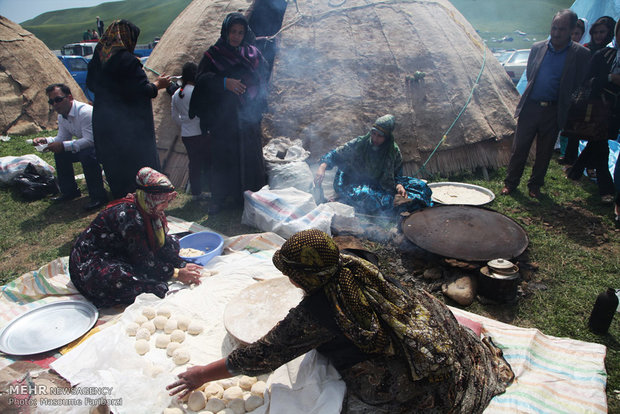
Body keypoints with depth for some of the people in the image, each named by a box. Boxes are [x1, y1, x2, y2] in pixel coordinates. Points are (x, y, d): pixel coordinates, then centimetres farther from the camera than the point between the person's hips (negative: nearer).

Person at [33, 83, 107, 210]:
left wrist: (63, 146, -33)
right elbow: (62, 138, 13)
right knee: (60, 154, 3)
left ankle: (98, 196, -22)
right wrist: (45, 140, -6)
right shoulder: (61, 116, 4)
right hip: (87, 145, 10)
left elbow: (90, 140, -31)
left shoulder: (85, 112, -26)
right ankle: (70, 190, 18)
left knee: (86, 154, -35)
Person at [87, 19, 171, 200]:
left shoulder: (97, 58, 6)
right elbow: (142, 90, -17)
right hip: (129, 124, -8)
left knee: (115, 166, 18)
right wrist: (158, 84, 0)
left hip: (103, 121, 8)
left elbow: (91, 84, 16)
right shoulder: (128, 60, -17)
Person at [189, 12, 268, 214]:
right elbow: (203, 78, -7)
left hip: (248, 116, 2)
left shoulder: (253, 54, 11)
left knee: (250, 155, 2)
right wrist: (224, 82, -23)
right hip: (223, 117, -2)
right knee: (222, 156, 0)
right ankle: (220, 198, 8)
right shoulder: (213, 54, 4)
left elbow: (262, 79, 12)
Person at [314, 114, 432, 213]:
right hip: (355, 185, -2)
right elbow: (335, 155, -4)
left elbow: (397, 174, 5)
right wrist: (323, 166, -22)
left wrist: (399, 185, -18)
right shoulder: (358, 143, -10)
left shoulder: (394, 151, -5)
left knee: (420, 186, -9)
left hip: (379, 185, 3)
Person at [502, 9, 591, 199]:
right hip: (530, 107, 1)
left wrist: (563, 103, 3)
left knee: (544, 152, 10)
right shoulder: (537, 48, 4)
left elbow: (579, 86, 2)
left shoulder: (581, 54, -3)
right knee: (519, 148, 4)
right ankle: (510, 182, 17)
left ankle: (535, 185, 26)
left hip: (554, 112, -1)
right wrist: (533, 94, 11)